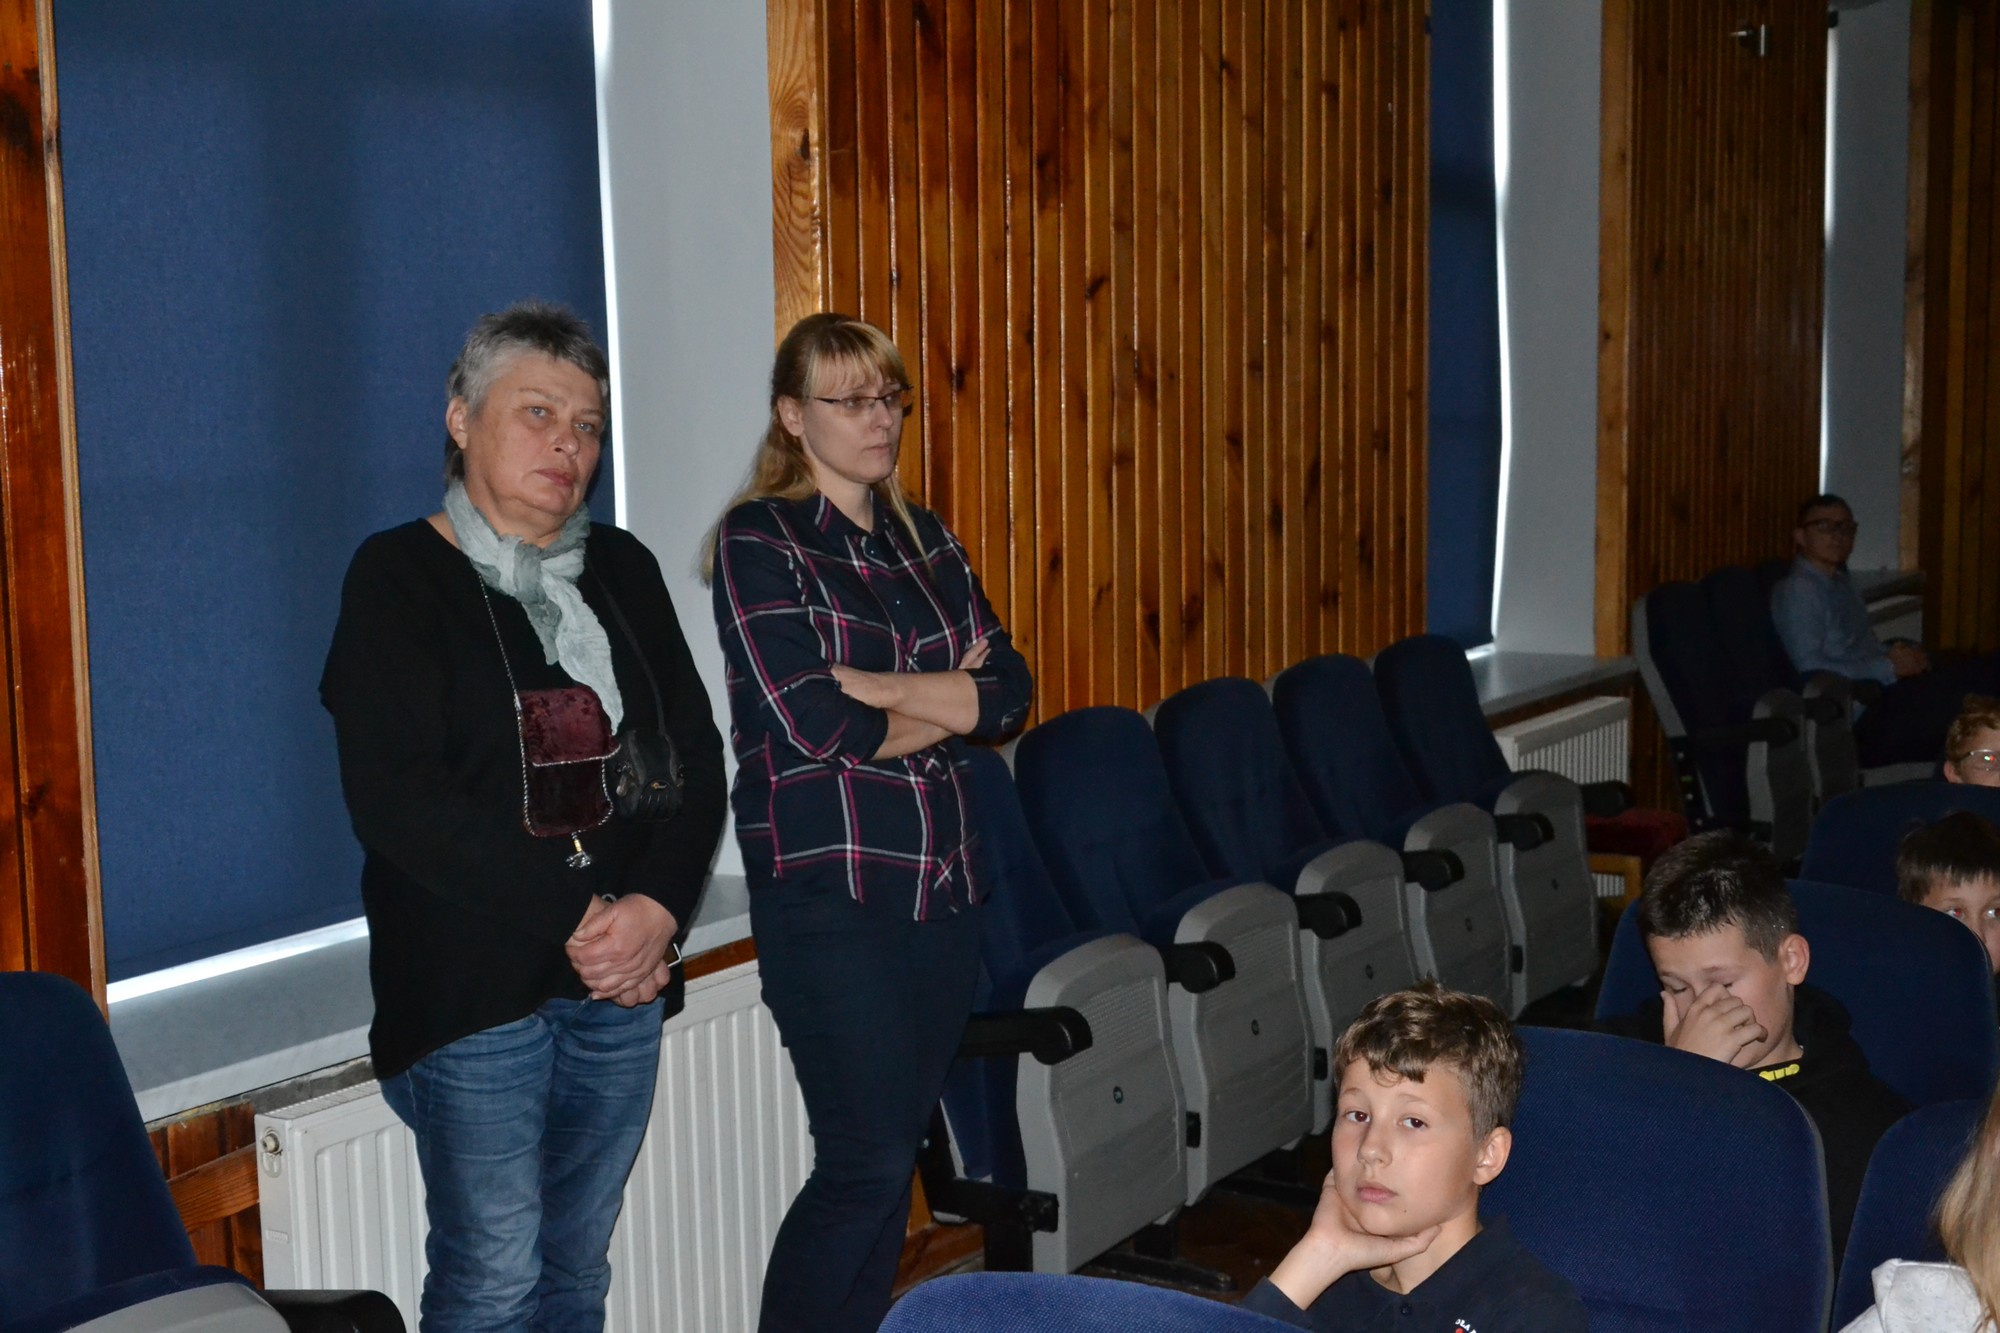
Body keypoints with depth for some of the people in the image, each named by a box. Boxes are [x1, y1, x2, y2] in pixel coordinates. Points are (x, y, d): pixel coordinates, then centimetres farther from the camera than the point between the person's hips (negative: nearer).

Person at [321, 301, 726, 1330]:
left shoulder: (622, 569, 12)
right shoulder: (399, 576, -4)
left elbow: (695, 755, 8)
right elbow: (394, 799, -15)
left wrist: (657, 908, -10)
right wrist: (573, 917, -17)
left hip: (623, 977, 5)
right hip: (470, 986, -5)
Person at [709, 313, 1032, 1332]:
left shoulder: (923, 539, 14)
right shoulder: (760, 539, -5)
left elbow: (1009, 689, 2)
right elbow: (811, 724, -16)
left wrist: (874, 686, -12)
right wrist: (945, 704, -3)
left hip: (942, 879, 6)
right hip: (827, 887, -6)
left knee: (893, 1155, 10)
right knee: (868, 1161, -7)